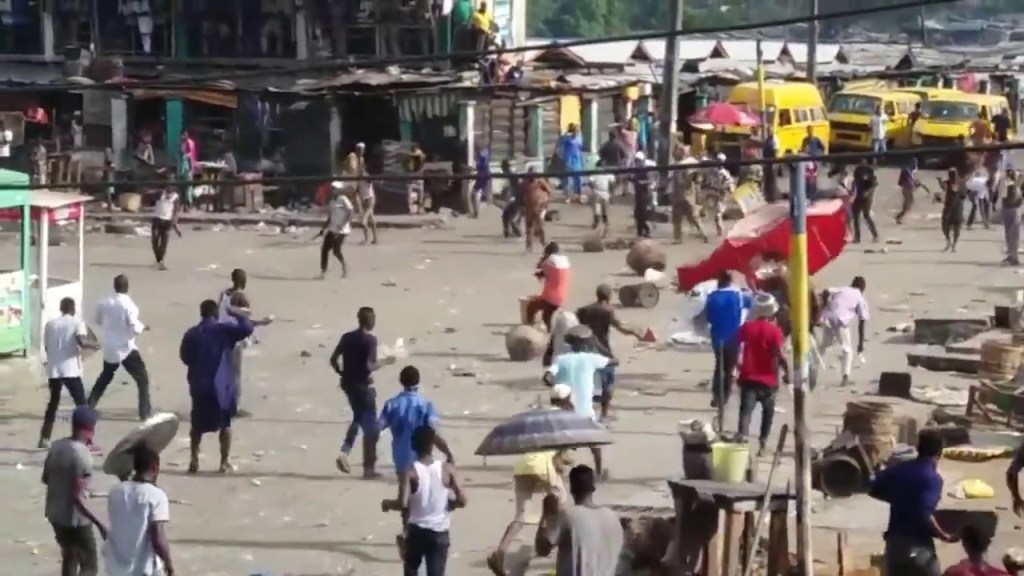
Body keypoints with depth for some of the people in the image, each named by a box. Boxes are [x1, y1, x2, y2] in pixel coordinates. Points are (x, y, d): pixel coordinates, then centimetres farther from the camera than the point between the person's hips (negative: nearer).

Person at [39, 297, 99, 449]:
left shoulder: (50, 324, 10)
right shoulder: (77, 323, -3)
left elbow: (46, 347, 15)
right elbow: (81, 341, -20)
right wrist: (94, 345, -2)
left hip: (53, 370, 5)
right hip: (70, 370, -5)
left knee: (53, 404, 19)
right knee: (82, 404, 1)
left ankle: (44, 439, 18)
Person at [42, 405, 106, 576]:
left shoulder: (56, 446, 0)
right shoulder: (82, 455, -24)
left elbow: (46, 479, 13)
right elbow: (77, 497, -26)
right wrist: (99, 524, -24)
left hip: (55, 514, 8)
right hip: (75, 519, -8)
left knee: (69, 557, 26)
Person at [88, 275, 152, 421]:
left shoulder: (104, 303, -3)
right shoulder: (128, 305, -19)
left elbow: (96, 320, 12)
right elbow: (134, 328, -20)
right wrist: (143, 327, 0)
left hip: (109, 349, 5)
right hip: (126, 349, -5)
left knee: (104, 378, 24)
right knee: (142, 378, 6)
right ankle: (145, 412, 1)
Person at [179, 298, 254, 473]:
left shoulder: (191, 334, 2)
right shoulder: (224, 330, -8)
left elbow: (185, 357, 10)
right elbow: (247, 328, -14)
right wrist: (238, 314, 1)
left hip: (199, 386, 3)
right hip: (221, 386, -3)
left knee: (197, 424, 15)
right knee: (225, 424, 10)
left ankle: (194, 461, 9)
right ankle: (225, 462, 8)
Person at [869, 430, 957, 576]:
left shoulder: (897, 470, 5)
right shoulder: (932, 478, -14)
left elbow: (874, 491, 16)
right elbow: (925, 515, -24)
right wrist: (944, 536, -10)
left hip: (894, 542, 6)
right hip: (918, 546, -6)